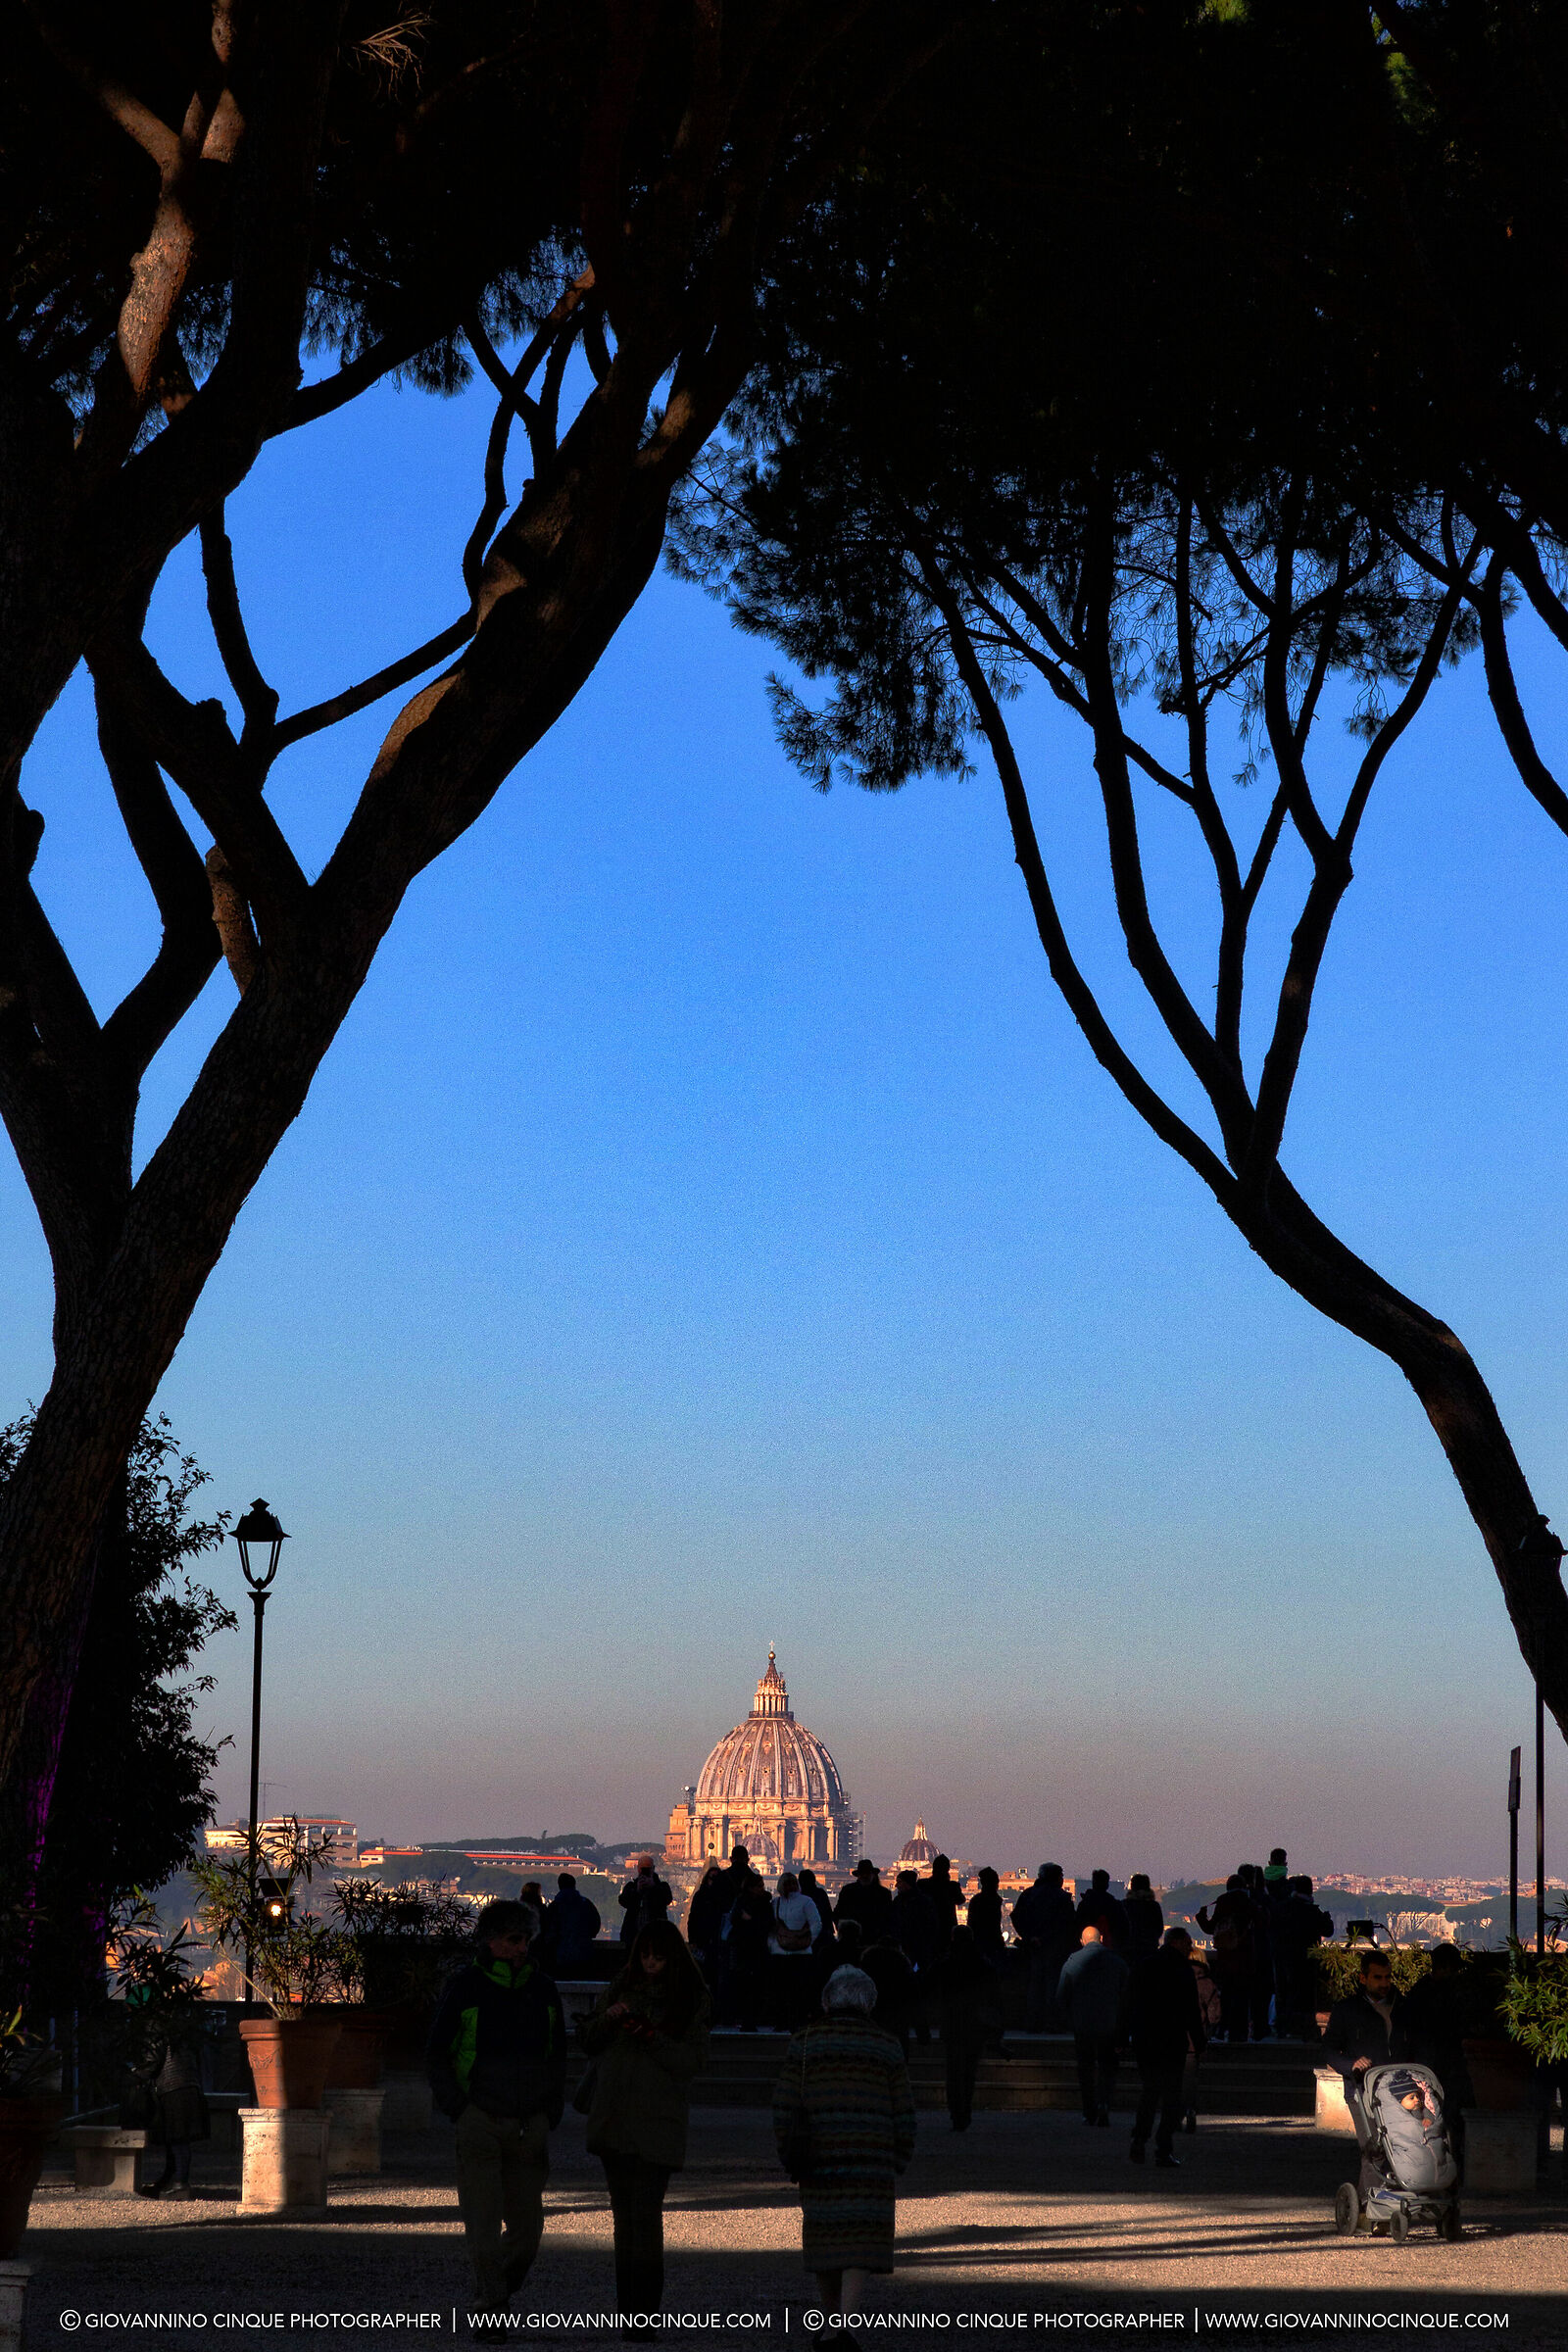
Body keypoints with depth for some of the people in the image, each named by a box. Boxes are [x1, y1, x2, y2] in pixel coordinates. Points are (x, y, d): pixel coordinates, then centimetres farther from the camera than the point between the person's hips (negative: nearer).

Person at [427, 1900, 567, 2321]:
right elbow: (436, 2053, 5)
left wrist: (551, 2112, 10)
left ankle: (503, 2286, 26)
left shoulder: (542, 1989, 10)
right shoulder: (465, 1987, 0)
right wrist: (458, 2109, -4)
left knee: (528, 2224, 4)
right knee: (484, 2222, -6)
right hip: (481, 2124, -3)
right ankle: (492, 2306, 0)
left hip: (531, 2126, 3)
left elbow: (558, 2056, 19)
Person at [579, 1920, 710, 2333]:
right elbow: (586, 2040, 14)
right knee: (623, 2212, 9)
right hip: (613, 2116, 4)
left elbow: (691, 2059, -4)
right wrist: (608, 2019, -5)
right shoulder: (621, 1989, 13)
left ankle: (643, 2314, -13)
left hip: (657, 2122, -4)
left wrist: (651, 2037, -16)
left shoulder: (691, 2000, 3)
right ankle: (628, 2309, 16)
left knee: (645, 2213, -13)